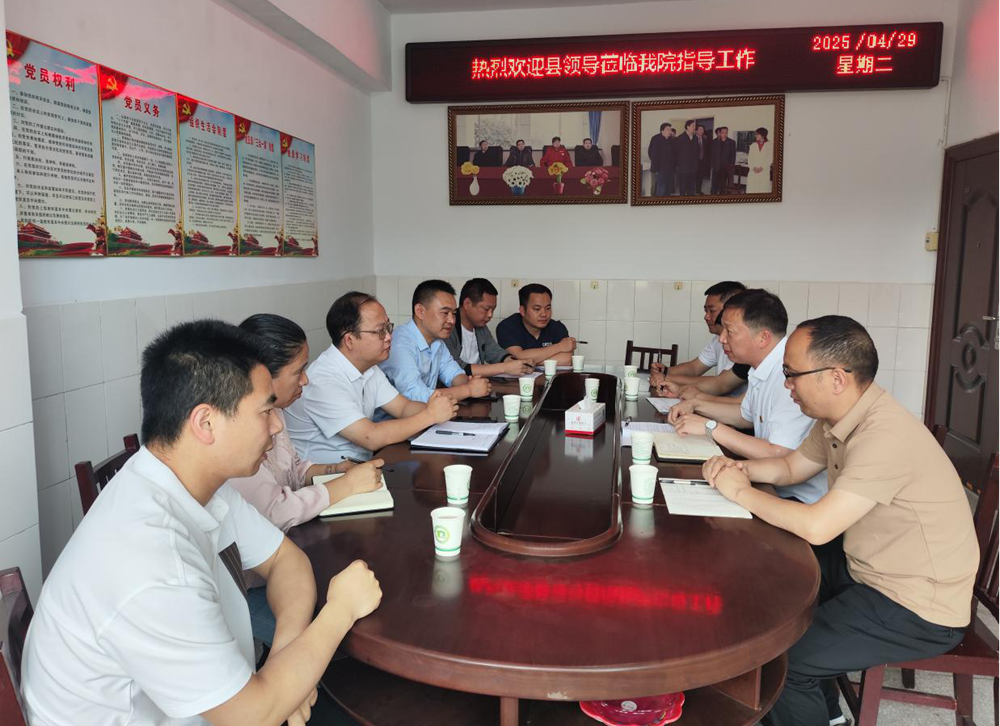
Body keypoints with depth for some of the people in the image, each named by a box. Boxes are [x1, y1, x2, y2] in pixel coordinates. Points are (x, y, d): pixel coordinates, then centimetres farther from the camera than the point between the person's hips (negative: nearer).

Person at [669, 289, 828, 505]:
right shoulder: (762, 369, 5)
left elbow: (778, 457, -29)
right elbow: (747, 416, 23)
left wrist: (711, 427, -21)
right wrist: (695, 405, 11)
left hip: (801, 501, -8)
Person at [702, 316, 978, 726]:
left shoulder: (884, 436, -30)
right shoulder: (839, 418, -2)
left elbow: (816, 527, -34)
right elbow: (791, 467, 14)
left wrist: (741, 492, -20)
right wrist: (740, 469, -6)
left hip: (920, 611, -9)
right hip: (868, 567, 9)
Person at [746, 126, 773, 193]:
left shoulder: (769, 145, 4)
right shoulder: (753, 145, 13)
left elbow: (770, 158, -1)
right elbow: (749, 158, 6)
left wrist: (762, 168, -12)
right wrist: (753, 167, -9)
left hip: (764, 171, -2)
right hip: (753, 171, 2)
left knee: (763, 190, -5)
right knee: (751, 190, -4)